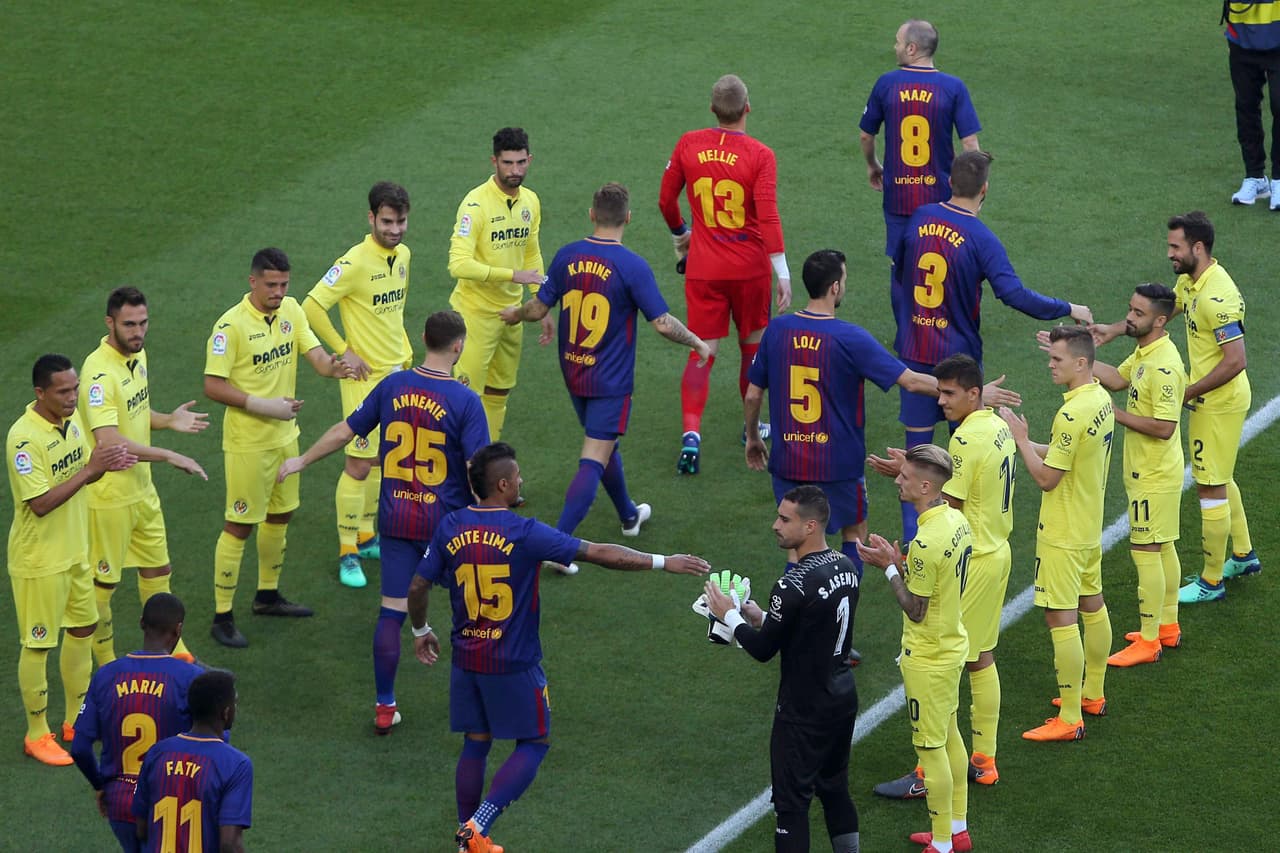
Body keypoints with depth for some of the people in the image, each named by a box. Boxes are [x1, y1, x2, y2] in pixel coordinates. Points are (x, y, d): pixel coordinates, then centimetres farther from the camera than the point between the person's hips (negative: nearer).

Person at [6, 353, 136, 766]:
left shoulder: (71, 419, 0)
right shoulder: (24, 437, -26)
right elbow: (41, 503, -28)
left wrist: (107, 463, -12)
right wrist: (91, 469, -30)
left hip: (75, 551, 8)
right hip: (39, 560, -8)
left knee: (83, 630, 18)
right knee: (37, 645, 4)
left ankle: (76, 720, 35)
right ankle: (37, 735, 18)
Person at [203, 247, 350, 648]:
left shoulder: (291, 310, 1)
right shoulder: (232, 325, -20)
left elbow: (314, 351, -5)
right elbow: (212, 386, -20)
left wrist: (329, 366, -29)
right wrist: (263, 405, -25)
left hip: (285, 435, 7)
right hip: (248, 443, -7)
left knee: (280, 514, 20)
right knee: (240, 525, -2)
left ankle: (267, 596, 38)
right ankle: (222, 617, 5)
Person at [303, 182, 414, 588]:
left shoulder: (402, 255, 5)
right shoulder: (355, 263, -20)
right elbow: (312, 307, -20)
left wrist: (404, 353, 16)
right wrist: (344, 351, -17)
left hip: (397, 372, 8)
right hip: (366, 376, -8)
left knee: (380, 459, 16)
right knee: (360, 463, -6)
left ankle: (365, 538, 28)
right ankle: (347, 554, 2)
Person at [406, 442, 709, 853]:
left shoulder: (450, 527, -3)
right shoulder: (524, 533, -18)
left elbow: (418, 586, 4)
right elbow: (600, 554, -17)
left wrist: (421, 631, 24)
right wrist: (663, 562, -11)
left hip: (466, 660, 5)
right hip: (514, 664, -5)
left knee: (476, 743, 17)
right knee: (532, 745, 9)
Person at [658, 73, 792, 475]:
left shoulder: (689, 145, -3)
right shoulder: (760, 155, -12)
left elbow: (666, 199, 7)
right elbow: (768, 216, -17)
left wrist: (679, 234, 26)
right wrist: (783, 274, -13)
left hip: (703, 268, 1)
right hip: (750, 268, -1)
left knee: (702, 352, 1)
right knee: (753, 346, 18)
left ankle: (691, 433, -17)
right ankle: (754, 428, 31)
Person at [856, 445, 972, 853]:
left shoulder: (928, 541, -30)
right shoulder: (958, 521, -1)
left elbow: (915, 610, -22)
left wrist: (890, 567, -14)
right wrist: (900, 560, 1)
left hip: (928, 659, -10)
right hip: (952, 644, 10)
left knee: (931, 747, 3)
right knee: (949, 736, 21)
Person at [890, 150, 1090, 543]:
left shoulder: (919, 219, -1)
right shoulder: (980, 239, -16)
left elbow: (898, 277, 11)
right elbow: (1015, 295, -23)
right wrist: (1069, 310, -12)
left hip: (914, 352, 3)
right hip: (959, 356, -3)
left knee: (916, 446, 7)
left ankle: (911, 541, 7)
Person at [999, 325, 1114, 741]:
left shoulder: (1072, 415, -27)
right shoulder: (1101, 399, 3)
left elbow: (1047, 478, -22)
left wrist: (1020, 438, -12)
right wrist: (1029, 443, 6)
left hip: (1063, 535, -10)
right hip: (1090, 528, 10)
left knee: (1061, 618, -5)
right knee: (1092, 606, 21)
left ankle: (1070, 719, -2)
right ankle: (1093, 694, 36)